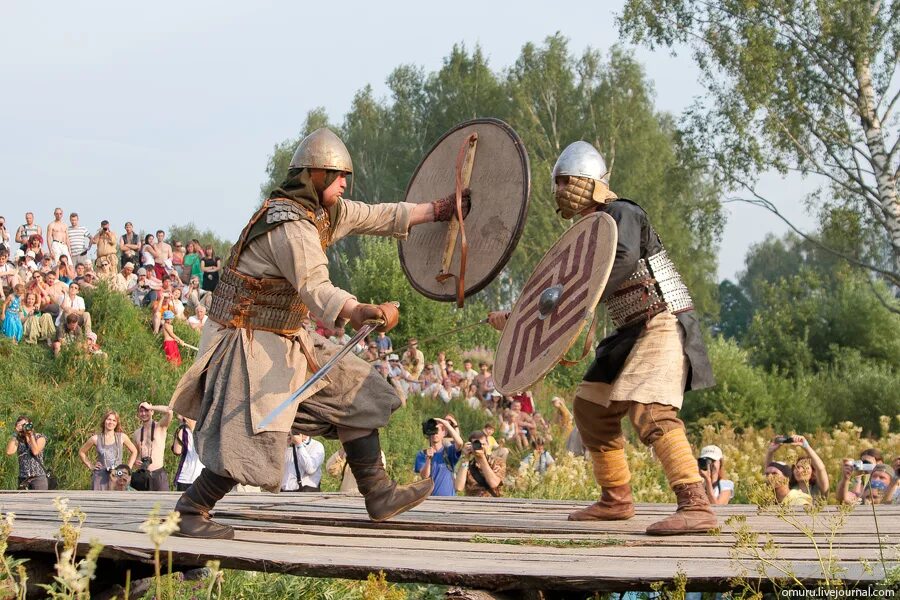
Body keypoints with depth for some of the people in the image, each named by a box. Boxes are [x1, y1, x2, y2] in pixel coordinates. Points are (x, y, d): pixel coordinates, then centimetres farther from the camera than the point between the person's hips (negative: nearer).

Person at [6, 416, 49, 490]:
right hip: (23, 479, 3)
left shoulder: (40, 437, 3)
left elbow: (35, 451, -15)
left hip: (38, 478, -3)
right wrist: (15, 434, -5)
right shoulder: (18, 440, 9)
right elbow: (9, 452, -8)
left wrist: (31, 434, -10)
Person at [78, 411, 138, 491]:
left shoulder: (122, 437, 5)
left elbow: (134, 451, 17)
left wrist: (129, 467, 9)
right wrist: (90, 466, 8)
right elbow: (81, 452, 15)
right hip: (101, 477, -1)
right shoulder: (96, 439, 2)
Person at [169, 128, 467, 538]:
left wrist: (434, 211, 21)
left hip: (289, 341, 11)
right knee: (253, 439, -17)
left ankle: (379, 494, 16)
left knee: (356, 392, 11)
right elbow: (315, 288, -37)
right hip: (250, 342, -11)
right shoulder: (290, 225, -24)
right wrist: (359, 313, -54)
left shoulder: (324, 211, 7)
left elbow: (376, 217, 20)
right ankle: (190, 511, -2)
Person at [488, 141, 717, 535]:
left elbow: (623, 262, -32)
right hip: (634, 331, 10)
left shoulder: (620, 214, -11)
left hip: (664, 323, -10)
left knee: (650, 410, -26)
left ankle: (696, 507, -36)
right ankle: (616, 499, 27)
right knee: (592, 406, 15)